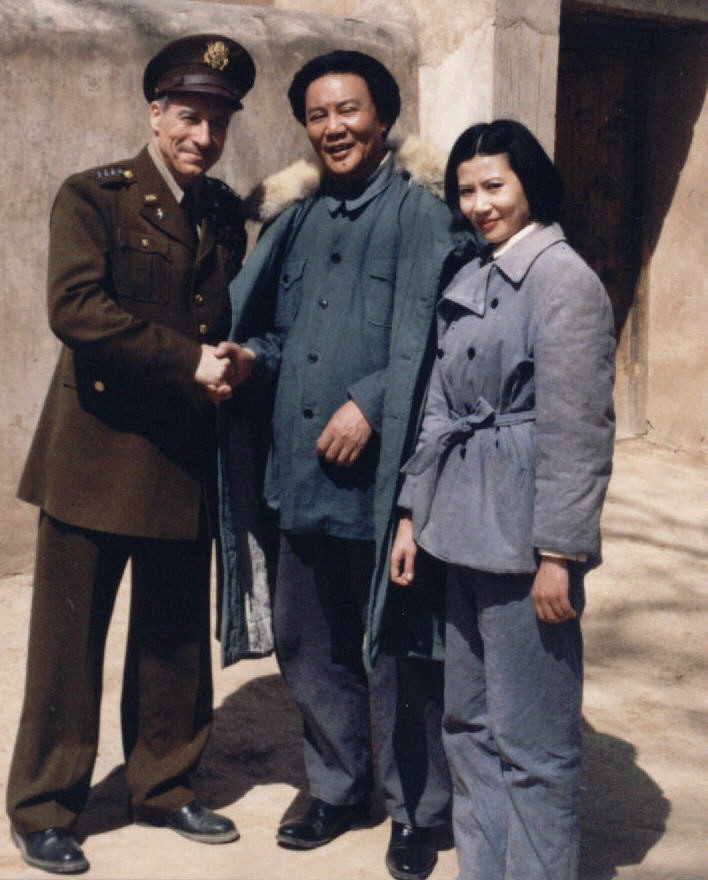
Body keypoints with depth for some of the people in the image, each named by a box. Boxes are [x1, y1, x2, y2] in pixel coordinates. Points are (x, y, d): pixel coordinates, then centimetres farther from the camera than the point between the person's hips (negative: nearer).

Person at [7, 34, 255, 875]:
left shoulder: (225, 214, 12)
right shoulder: (93, 197, -5)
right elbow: (75, 308, -19)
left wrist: (231, 363, -2)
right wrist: (189, 362, -22)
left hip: (185, 461, 5)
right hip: (97, 454, -5)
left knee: (176, 638, 14)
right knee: (68, 637, 4)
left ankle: (162, 784, 31)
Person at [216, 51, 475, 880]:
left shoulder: (420, 211, -5)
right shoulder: (298, 216, 14)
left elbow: (423, 335, -12)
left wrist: (368, 405, -20)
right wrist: (253, 358, -1)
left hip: (384, 466, -6)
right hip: (303, 465, 6)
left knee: (397, 651, 4)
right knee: (307, 642, 15)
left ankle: (415, 811, 22)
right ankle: (337, 788, 35)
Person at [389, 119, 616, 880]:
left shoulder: (562, 278, -11)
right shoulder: (469, 281, 13)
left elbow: (576, 429, -15)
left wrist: (558, 553, -17)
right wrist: (414, 512, 13)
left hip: (523, 537, -8)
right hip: (464, 529, 8)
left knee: (529, 740, 1)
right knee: (468, 722, 16)